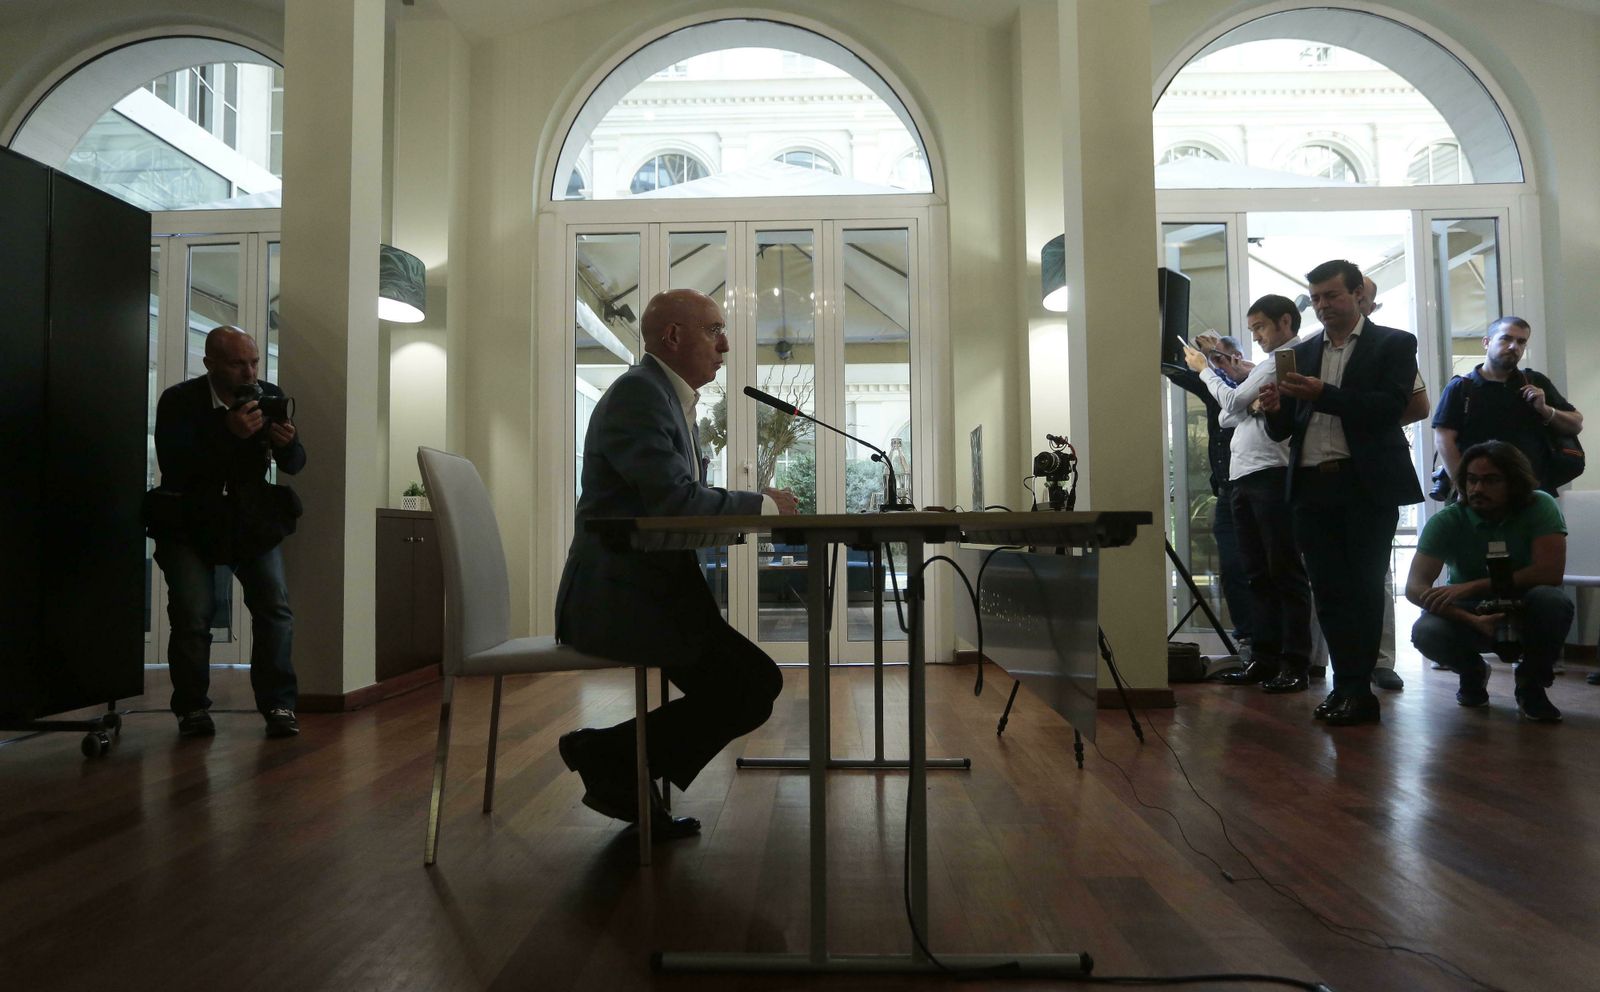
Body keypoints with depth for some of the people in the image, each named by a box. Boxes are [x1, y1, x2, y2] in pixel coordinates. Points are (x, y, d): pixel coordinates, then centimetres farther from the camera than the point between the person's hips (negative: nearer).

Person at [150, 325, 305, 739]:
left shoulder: (270, 396, -2)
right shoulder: (179, 401, -12)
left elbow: (294, 465, 0)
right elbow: (173, 467, -25)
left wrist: (287, 443, -24)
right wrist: (229, 433, -36)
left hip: (253, 520, 3)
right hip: (190, 522, -2)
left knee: (275, 608, -9)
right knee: (192, 614, -11)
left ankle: (278, 705, -2)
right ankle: (192, 708, 6)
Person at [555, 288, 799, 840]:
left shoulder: (671, 398, 18)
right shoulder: (637, 392, -14)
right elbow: (676, 500, -26)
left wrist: (755, 503, 2)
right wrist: (764, 504, -12)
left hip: (650, 590, 10)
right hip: (618, 599, -10)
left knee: (755, 686, 8)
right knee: (753, 685, -14)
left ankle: (621, 776, 14)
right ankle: (608, 758, -1)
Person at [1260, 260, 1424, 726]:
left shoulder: (1393, 344, 5)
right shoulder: (1300, 353, 15)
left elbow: (1389, 408, -10)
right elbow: (1283, 430, 12)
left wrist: (1323, 394, -20)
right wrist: (1275, 409, -11)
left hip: (1368, 484, -4)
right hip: (1313, 487, 4)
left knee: (1363, 589, 1)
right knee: (1328, 592, 4)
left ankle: (1356, 689, 8)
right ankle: (1348, 686, 11)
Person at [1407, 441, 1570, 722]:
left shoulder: (1540, 507, -15)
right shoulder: (1446, 522, -17)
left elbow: (1550, 572, -26)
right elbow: (1414, 586, -25)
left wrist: (1471, 587, -33)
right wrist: (1472, 621, -41)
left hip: (1524, 615, 0)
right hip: (1470, 615, 0)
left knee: (1551, 600, -33)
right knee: (1425, 633, -31)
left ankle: (1531, 684, -4)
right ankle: (1473, 673, 8)